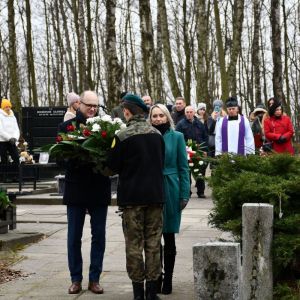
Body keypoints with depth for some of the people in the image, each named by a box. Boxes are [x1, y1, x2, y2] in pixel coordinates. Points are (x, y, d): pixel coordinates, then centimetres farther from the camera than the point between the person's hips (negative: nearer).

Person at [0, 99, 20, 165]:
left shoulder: (13, 117, 12)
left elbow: (16, 129, 8)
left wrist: (15, 138, -11)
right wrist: (9, 138, -19)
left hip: (12, 142, 5)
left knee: (16, 158, -3)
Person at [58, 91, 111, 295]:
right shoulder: (67, 126, 1)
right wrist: (75, 162, -20)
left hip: (99, 188, 0)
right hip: (76, 188, 0)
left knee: (99, 236, 7)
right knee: (74, 237, 7)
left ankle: (95, 279, 18)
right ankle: (76, 279, 18)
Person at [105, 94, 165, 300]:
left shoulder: (123, 137, -11)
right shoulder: (157, 135, 4)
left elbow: (112, 167, -4)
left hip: (132, 196, -4)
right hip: (155, 194, 4)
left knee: (134, 244, 4)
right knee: (153, 243, 9)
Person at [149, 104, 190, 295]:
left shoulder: (176, 137, -1)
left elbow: (183, 167, 0)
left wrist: (184, 194, -6)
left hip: (170, 191, -1)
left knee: (169, 236, 5)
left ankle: (168, 280, 14)